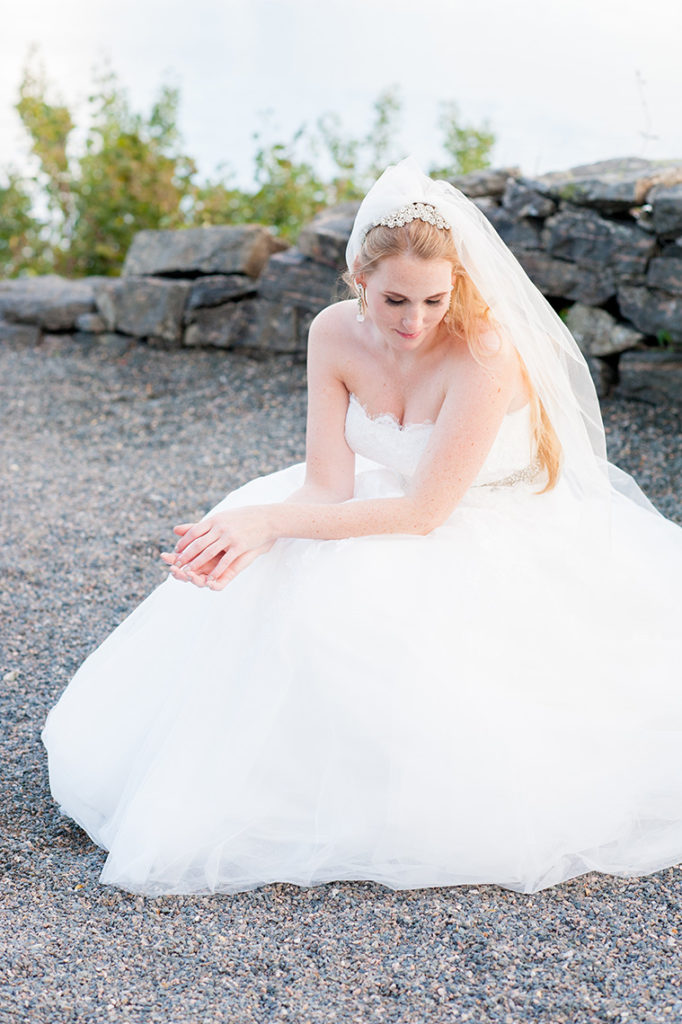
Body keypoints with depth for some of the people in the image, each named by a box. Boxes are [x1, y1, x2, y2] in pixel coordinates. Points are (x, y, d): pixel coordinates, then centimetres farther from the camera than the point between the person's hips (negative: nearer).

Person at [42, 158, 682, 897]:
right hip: (388, 516, 6)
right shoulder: (335, 335, -12)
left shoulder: (485, 353, -29)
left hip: (495, 547, -6)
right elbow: (330, 485, -13)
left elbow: (424, 512, -29)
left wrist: (272, 518, -33)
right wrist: (255, 534, -34)